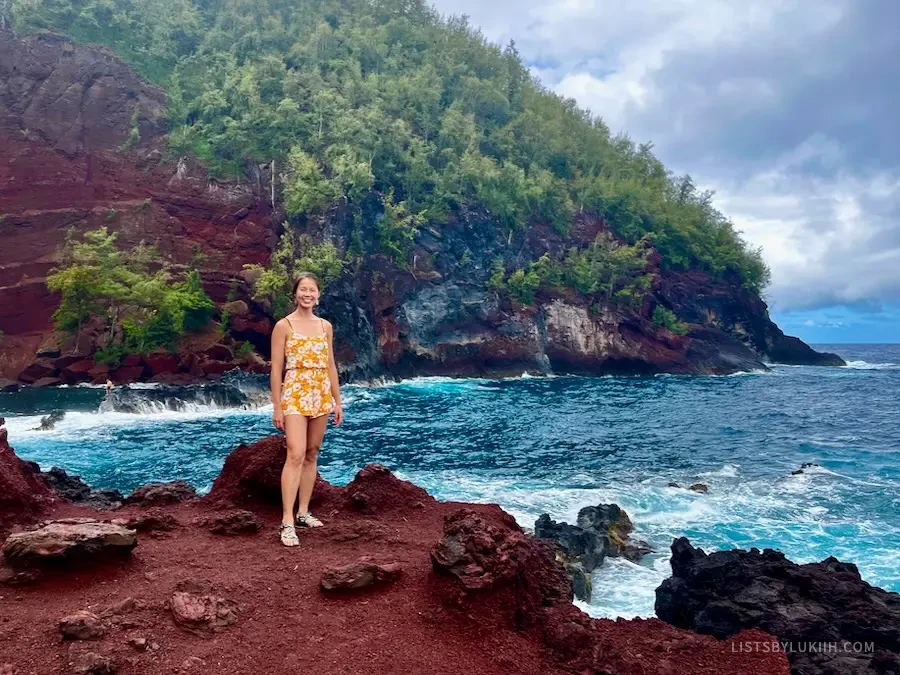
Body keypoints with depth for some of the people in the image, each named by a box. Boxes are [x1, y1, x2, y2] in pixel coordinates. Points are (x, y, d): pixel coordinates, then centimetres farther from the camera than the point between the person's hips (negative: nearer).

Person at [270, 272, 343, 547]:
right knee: (295, 455, -16)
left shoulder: (325, 326, 10)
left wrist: (337, 401, 12)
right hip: (295, 395, -5)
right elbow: (276, 368, -5)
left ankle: (303, 512, 18)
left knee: (311, 455, 9)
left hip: (321, 395, 5)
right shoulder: (284, 325, -4)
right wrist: (277, 407, -8)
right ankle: (287, 522, -16)